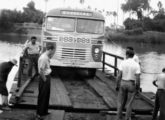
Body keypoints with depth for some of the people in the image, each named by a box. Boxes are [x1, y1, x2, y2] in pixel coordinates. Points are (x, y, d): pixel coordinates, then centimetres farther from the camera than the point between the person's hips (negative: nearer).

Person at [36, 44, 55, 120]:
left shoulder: (47, 57, 8)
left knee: (46, 95, 20)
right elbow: (41, 70, -24)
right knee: (42, 96, 0)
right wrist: (44, 79, -17)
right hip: (44, 77, -10)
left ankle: (44, 111, 34)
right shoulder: (43, 58, -23)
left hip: (47, 76, 10)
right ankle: (39, 114, 11)